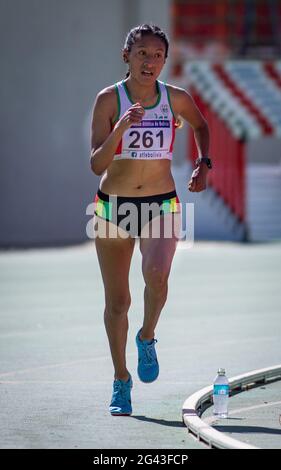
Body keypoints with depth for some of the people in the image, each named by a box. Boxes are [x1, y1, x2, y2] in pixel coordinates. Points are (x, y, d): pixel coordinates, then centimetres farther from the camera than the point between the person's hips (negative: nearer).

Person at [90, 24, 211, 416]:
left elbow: (200, 125, 22)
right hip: (113, 207, 0)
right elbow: (97, 165, -14)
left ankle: (148, 338, 2)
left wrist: (204, 163, 7)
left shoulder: (176, 99, -2)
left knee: (156, 275, -28)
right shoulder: (109, 99, -7)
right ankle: (121, 382, 23)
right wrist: (120, 127, -27)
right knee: (117, 301, 5)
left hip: (161, 206, 0)